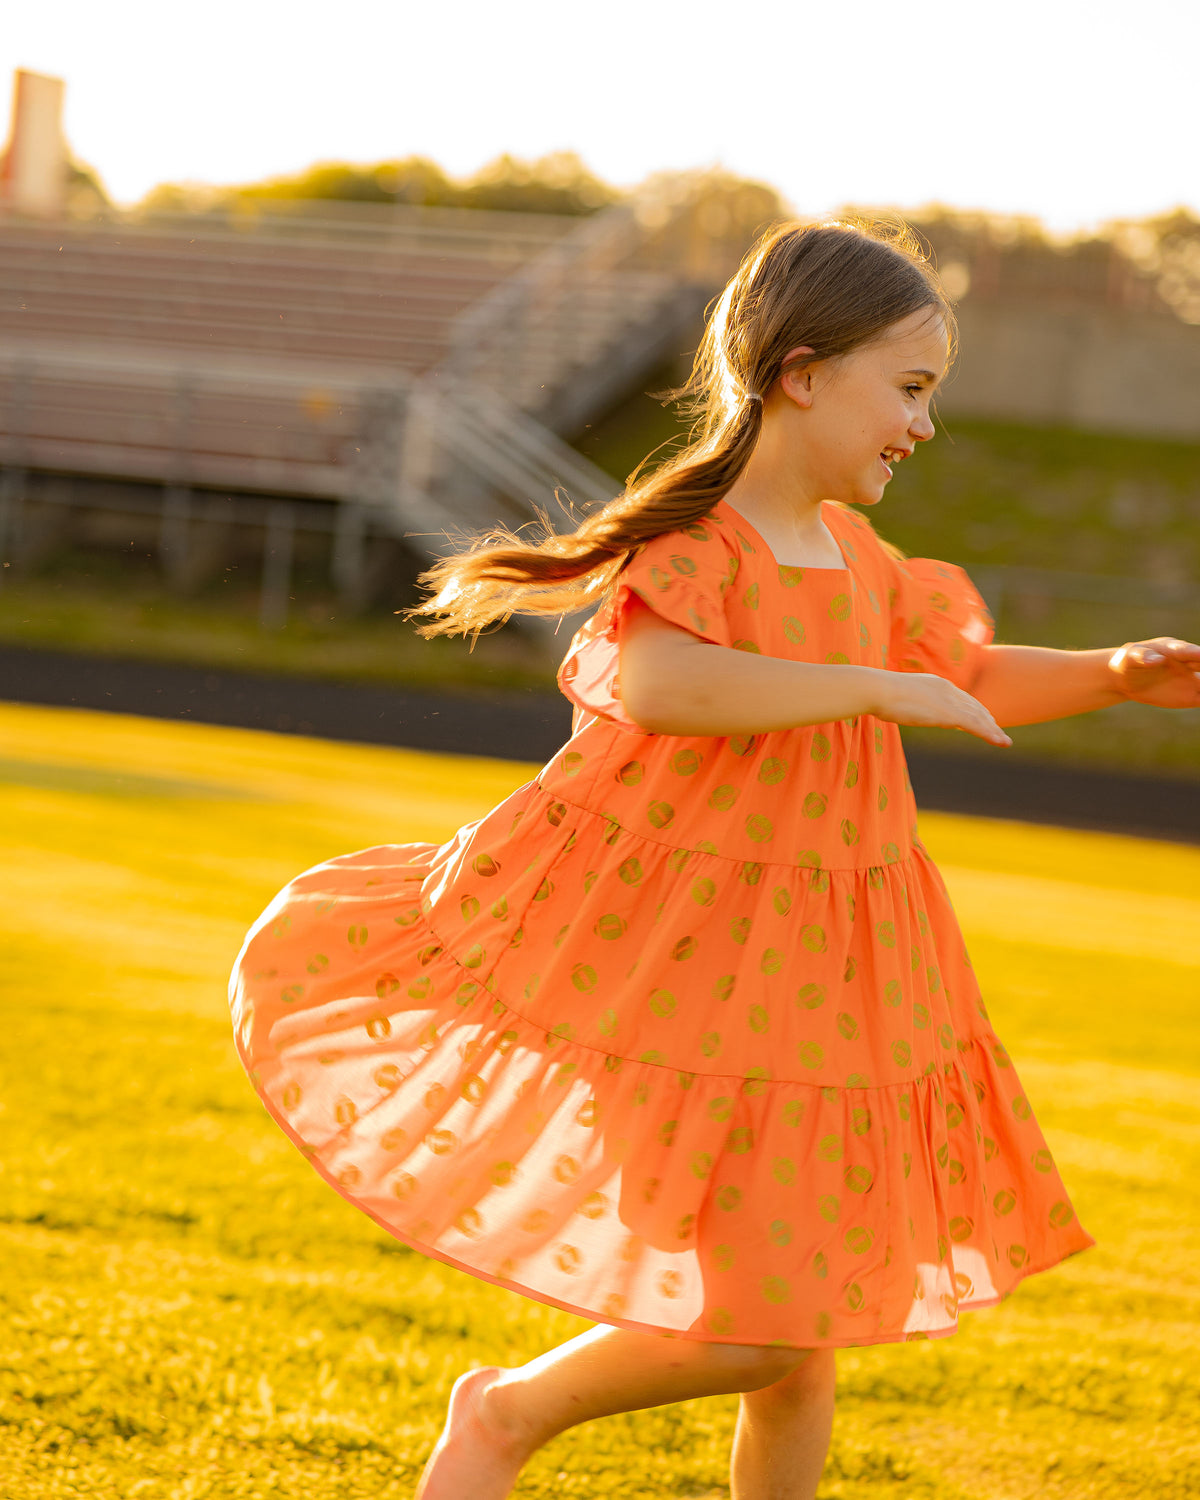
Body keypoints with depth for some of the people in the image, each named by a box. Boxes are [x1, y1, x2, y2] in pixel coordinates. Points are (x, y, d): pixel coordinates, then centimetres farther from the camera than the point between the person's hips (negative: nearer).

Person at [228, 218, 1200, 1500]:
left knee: (801, 1342, 11)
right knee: (752, 1333, -10)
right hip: (669, 973, -8)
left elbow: (973, 682, 24)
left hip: (804, 989, 8)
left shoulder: (858, 558, 9)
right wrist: (875, 687, -32)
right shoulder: (695, 541, -16)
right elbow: (661, 683, -38)